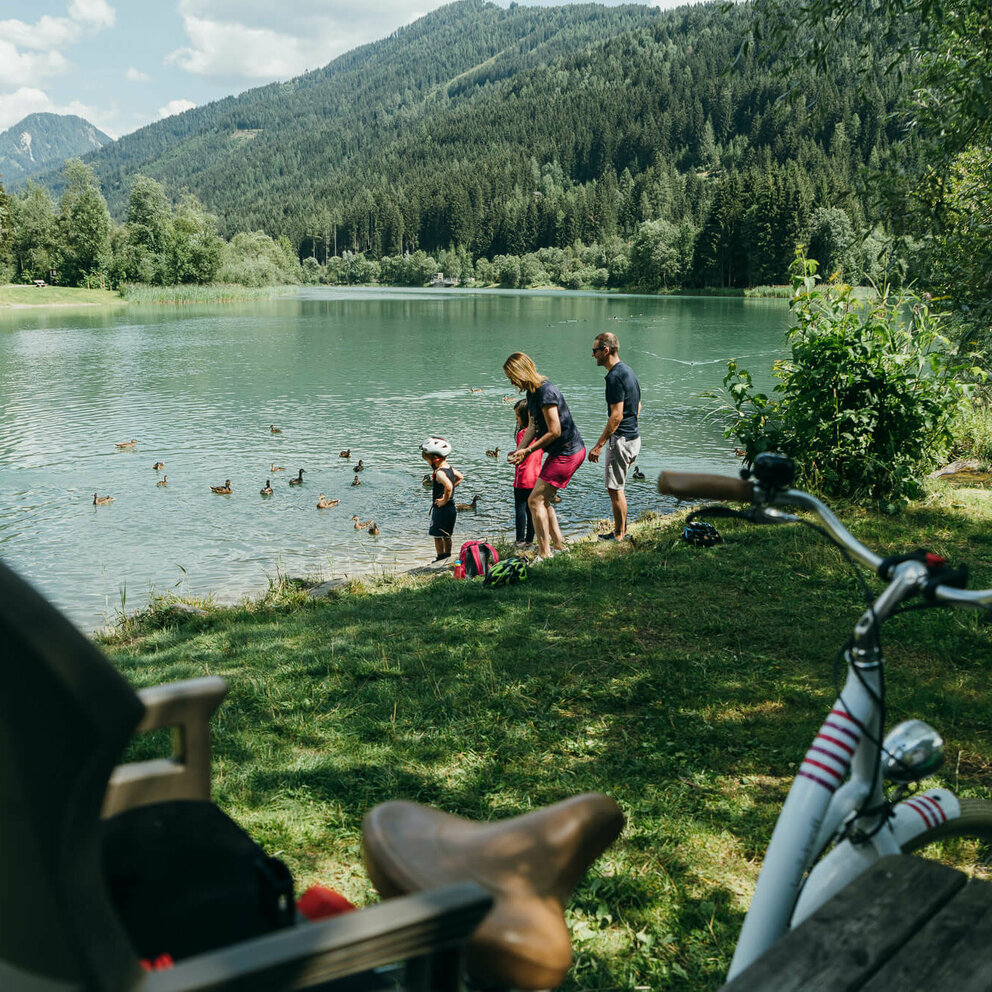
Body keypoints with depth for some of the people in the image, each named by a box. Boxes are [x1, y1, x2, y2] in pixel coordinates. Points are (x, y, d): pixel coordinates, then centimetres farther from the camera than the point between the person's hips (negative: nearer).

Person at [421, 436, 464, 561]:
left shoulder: (439, 472, -22)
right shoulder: (449, 468, 5)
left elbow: (448, 485, -40)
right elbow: (460, 477, 23)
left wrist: (444, 501, -26)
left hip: (441, 509, -9)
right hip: (451, 508, 9)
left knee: (437, 535, 3)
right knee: (446, 536, 18)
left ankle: (441, 557, 8)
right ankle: (448, 556, 26)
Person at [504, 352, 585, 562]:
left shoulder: (546, 393, -21)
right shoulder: (532, 392, 10)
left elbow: (554, 432, -22)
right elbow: (533, 426, 17)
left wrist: (528, 451, -14)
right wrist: (519, 450, 4)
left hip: (567, 453, -10)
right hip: (561, 452, 10)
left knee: (535, 500, -8)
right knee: (543, 500, 15)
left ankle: (545, 554, -4)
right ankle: (559, 547, 21)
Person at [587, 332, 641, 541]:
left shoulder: (615, 377, -19)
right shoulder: (627, 370, 12)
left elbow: (616, 416, -23)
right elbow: (638, 406, 19)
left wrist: (599, 445, -21)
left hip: (621, 439, -10)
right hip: (633, 437, 10)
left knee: (614, 489, 0)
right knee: (616, 487, 18)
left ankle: (619, 535, 8)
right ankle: (622, 530, 24)